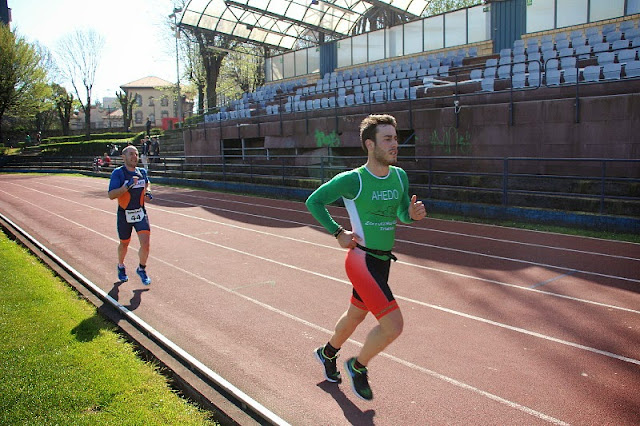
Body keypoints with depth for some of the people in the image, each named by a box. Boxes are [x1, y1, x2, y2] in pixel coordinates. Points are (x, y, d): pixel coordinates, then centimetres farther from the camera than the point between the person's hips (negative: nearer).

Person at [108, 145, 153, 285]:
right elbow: (111, 195, -21)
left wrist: (148, 191, 6)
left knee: (145, 244, -11)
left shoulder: (142, 172, 3)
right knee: (124, 244, 16)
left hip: (140, 213, 3)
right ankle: (121, 266, 45)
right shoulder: (118, 173, -12)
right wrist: (128, 186, -32)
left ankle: (142, 269, 14)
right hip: (124, 215, -2)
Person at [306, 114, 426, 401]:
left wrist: (413, 213, -7)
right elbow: (313, 201, -5)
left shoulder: (400, 176, 4)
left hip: (382, 261, 7)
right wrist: (338, 233, -8)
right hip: (362, 260, -7)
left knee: (355, 316, 25)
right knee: (393, 325, -14)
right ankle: (358, 366, 14)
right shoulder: (352, 180, -16)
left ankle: (327, 353, 53)